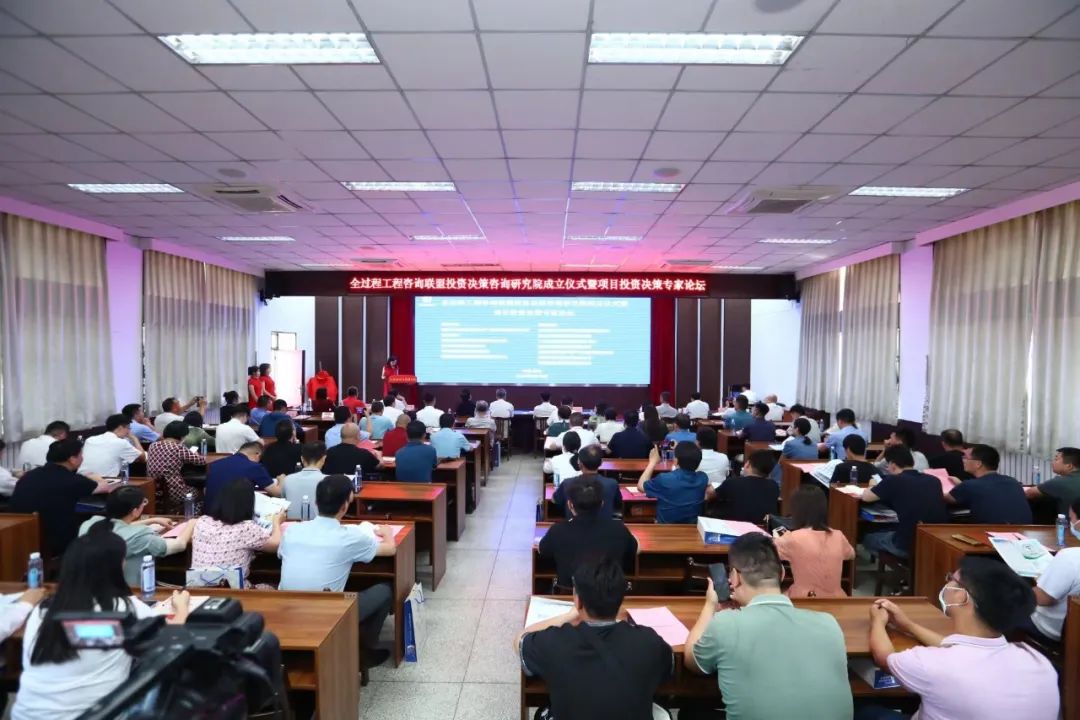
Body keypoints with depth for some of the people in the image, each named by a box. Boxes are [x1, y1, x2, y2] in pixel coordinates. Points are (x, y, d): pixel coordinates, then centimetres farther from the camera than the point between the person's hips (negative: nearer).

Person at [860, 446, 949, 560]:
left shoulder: (893, 480, -10)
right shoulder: (934, 480, 5)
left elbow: (866, 497, 2)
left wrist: (875, 487, 23)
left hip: (908, 544, -6)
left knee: (867, 538, 23)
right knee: (888, 532, 34)